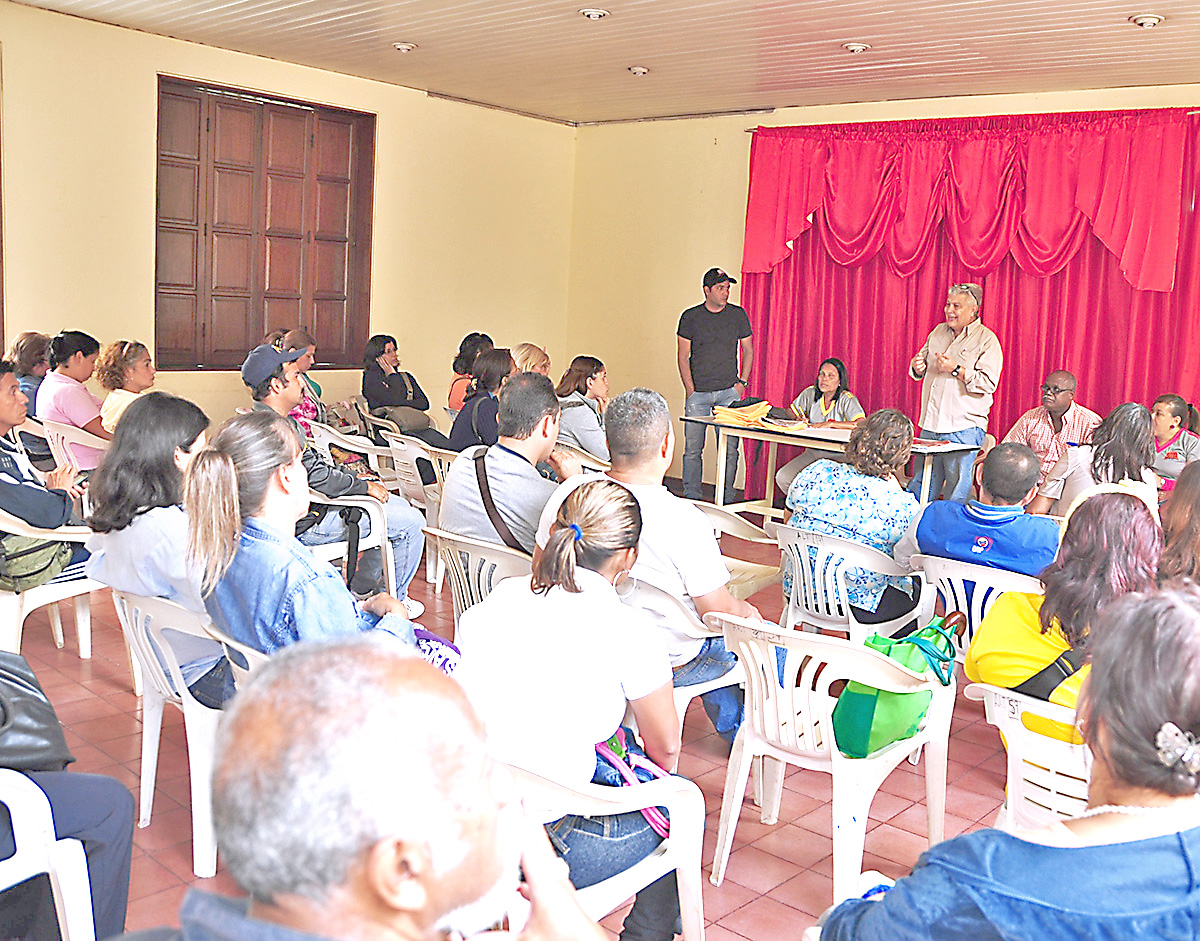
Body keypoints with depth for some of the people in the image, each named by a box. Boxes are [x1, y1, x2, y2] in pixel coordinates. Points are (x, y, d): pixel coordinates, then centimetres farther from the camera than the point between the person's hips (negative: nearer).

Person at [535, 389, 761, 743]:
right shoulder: (684, 520, -30)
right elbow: (719, 613, -20)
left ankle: (730, 726, 50)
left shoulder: (567, 493, -14)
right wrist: (746, 611, 3)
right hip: (668, 663, -6)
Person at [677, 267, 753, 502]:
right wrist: (690, 390, -5)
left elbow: (747, 350, 14)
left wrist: (742, 382, 2)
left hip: (729, 391, 1)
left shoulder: (738, 315, 7)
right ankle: (691, 498, 8)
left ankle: (726, 499, 7)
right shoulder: (690, 317, 2)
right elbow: (683, 356, 4)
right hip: (698, 393, -1)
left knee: (729, 449, -1)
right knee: (693, 449, -1)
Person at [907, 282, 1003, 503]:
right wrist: (917, 367, -1)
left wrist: (956, 369, -20)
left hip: (963, 429, -6)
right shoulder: (938, 332, 14)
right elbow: (921, 370, 22)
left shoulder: (987, 340, -5)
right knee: (920, 486, 10)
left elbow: (989, 383, -15)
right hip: (930, 425, 6)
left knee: (958, 492, -2)